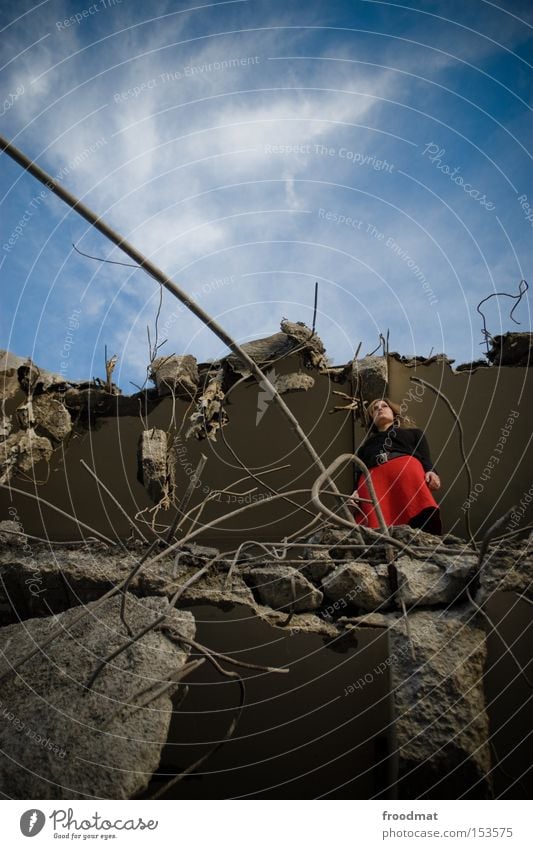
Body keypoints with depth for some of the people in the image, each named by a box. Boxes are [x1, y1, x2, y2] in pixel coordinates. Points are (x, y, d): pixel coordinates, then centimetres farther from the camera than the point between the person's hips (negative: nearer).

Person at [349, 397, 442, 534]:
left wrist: (430, 471, -7)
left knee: (423, 514, -35)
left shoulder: (413, 432, 38)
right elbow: (359, 473, 22)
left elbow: (425, 457, 19)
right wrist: (356, 493, -2)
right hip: (371, 478, 1)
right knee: (377, 530, -31)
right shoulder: (365, 445, 40)